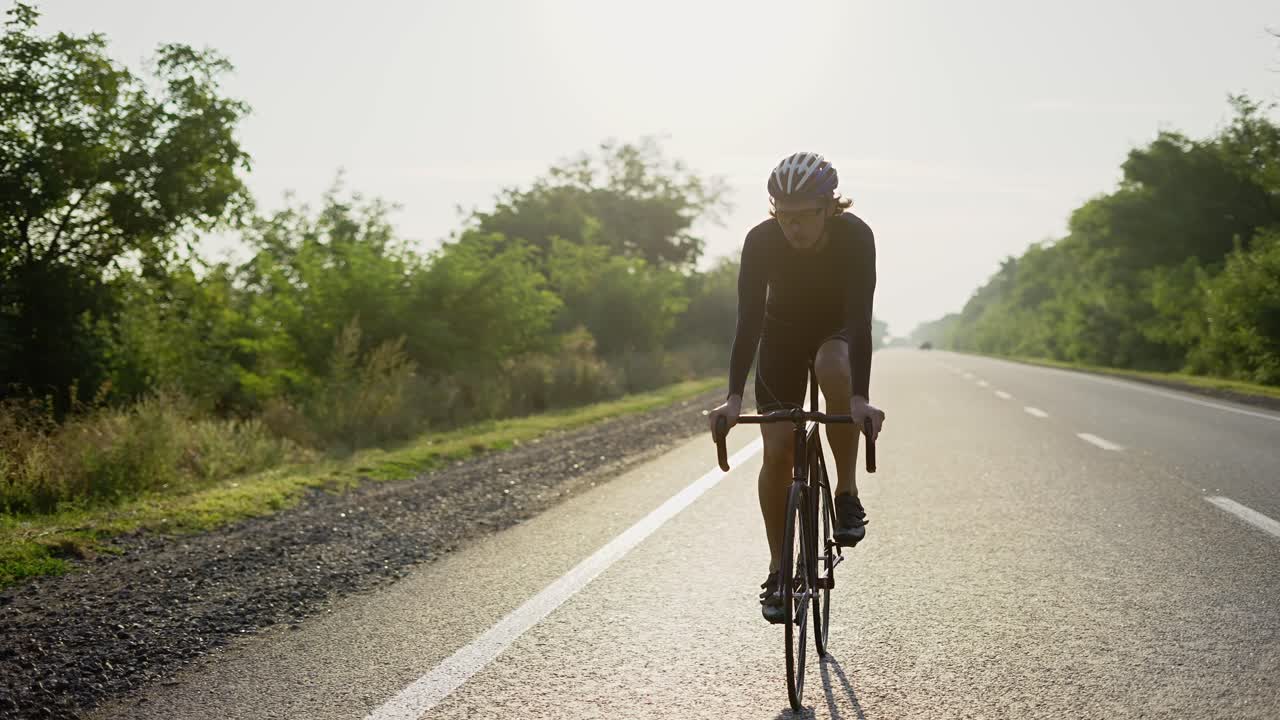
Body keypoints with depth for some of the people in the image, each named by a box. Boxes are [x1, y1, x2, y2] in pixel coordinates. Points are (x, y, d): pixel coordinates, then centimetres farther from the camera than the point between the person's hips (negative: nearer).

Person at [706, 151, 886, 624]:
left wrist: (860, 397, -45)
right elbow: (749, 320, -28)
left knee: (832, 368, -38)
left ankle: (848, 494, -20)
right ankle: (778, 571, 4)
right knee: (777, 449, -10)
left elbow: (860, 318, -35)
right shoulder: (762, 241, -26)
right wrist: (733, 398, -37)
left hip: (837, 331, -1)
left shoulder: (855, 236, -29)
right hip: (782, 336, 1)